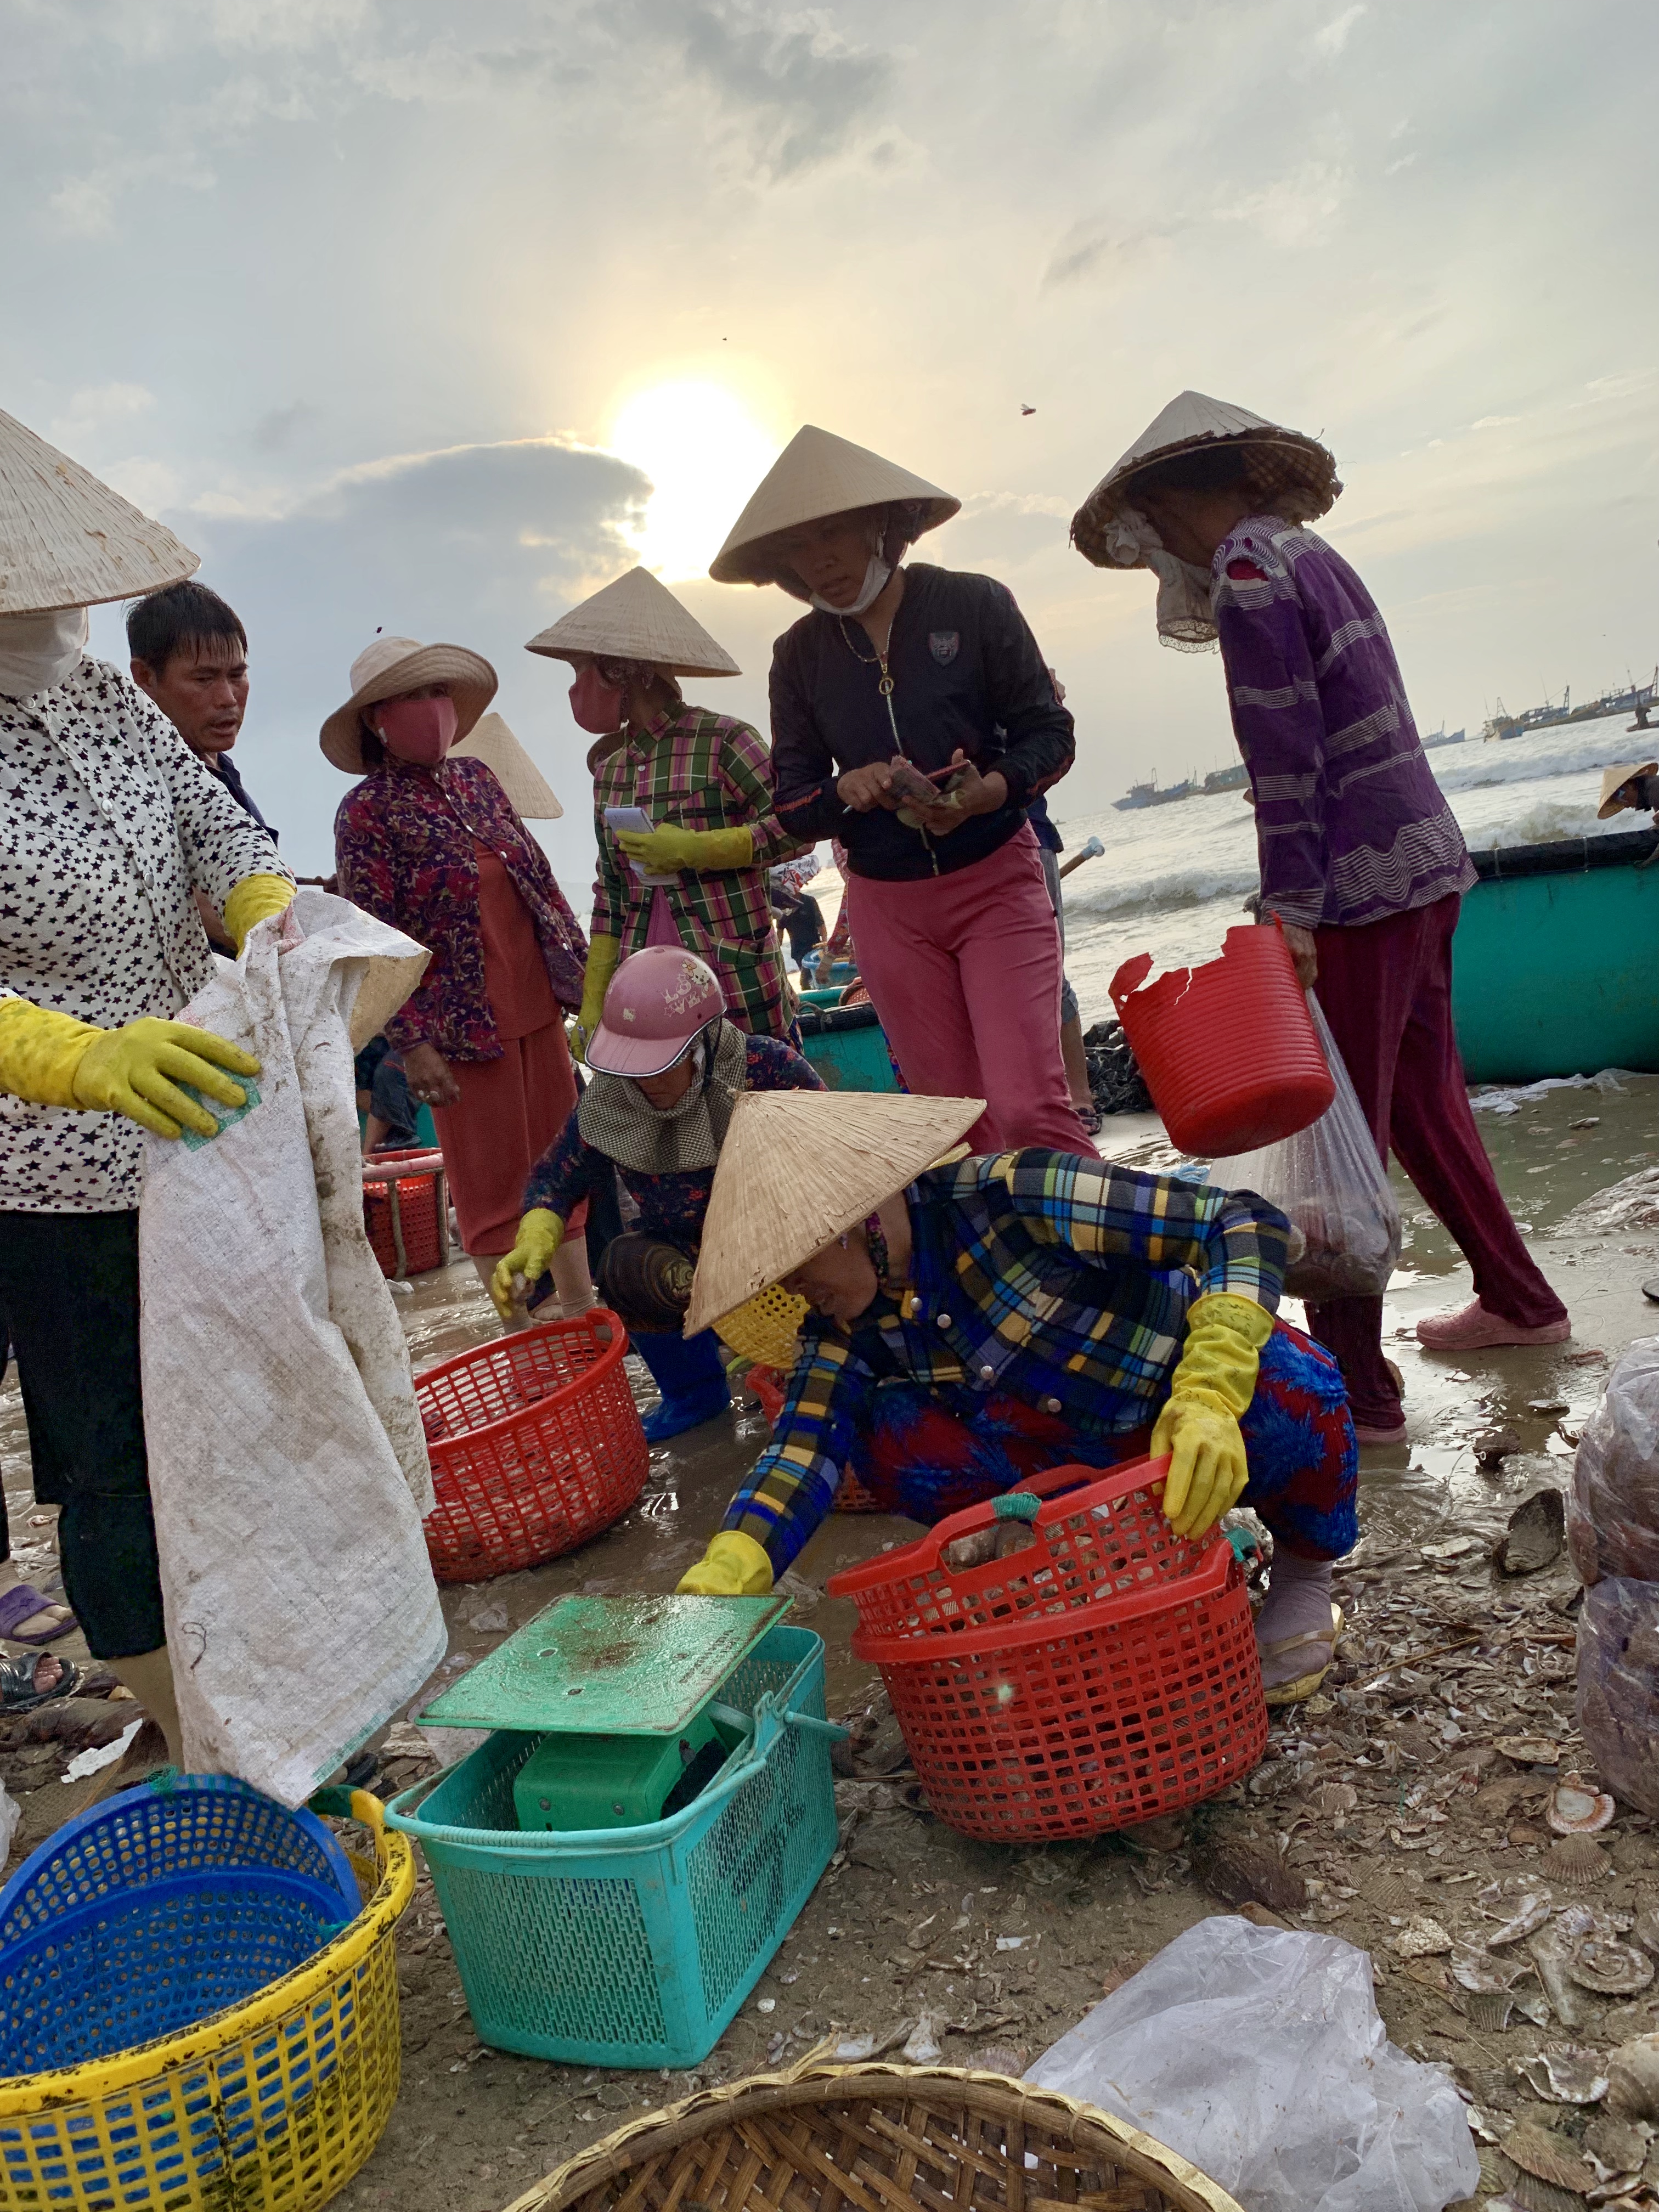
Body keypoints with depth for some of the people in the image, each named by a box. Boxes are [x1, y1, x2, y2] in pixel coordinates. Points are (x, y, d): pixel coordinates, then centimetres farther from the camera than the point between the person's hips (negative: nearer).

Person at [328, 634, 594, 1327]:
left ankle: (583, 1313, 26)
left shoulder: (476, 777, 9)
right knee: (492, 1181, 4)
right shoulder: (365, 812, -8)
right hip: (464, 1024, -6)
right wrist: (412, 1044, -15)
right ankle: (523, 1335, 17)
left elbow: (539, 876, 15)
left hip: (537, 1004, 6)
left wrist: (582, 970, 13)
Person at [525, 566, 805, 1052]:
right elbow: (610, 889, 16)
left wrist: (694, 849, -15)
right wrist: (593, 996, 12)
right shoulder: (608, 764, 12)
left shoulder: (722, 740, -5)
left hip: (738, 983, -5)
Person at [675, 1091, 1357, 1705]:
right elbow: (806, 1443, -26)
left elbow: (1247, 1221, -33)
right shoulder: (846, 1323, -12)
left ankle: (1303, 1574, -2)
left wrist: (1208, 1396, -47)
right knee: (893, 1443, -21)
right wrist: (719, 1584, -43)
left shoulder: (1014, 1195, -32)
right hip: (1080, 1452, 5)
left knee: (1291, 1391, -38)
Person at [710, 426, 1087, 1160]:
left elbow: (1051, 734, -2)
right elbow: (792, 805, 5)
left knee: (1029, 1110, -14)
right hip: (887, 906, 3)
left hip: (997, 882, -3)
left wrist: (989, 792, -23)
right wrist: (847, 790, -18)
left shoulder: (975, 604, -5)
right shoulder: (798, 654, 3)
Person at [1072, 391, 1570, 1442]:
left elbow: (1285, 752, -17)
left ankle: (1357, 1389, 3)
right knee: (1422, 1098, 20)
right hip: (1430, 861, 10)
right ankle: (1519, 1299, 34)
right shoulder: (1307, 550, 19)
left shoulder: (1247, 566, -9)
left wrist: (1290, 907, -16)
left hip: (1363, 883, -10)